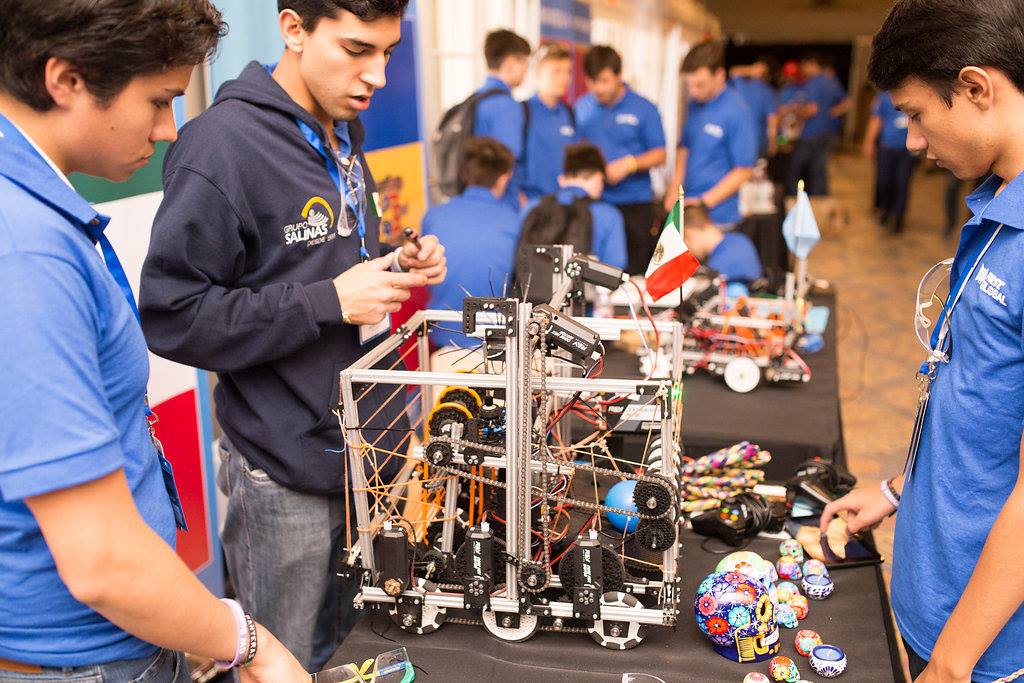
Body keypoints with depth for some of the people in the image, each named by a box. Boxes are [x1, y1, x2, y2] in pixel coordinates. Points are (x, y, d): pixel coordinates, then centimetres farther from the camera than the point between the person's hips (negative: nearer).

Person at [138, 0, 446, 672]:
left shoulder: (342, 131, 9)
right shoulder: (220, 144, -18)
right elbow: (171, 317, -19)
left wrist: (395, 267, 1)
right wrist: (331, 301, -22)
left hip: (361, 441, 8)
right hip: (286, 469, -7)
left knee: (334, 640, 22)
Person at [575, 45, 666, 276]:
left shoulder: (643, 109, -1)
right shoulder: (581, 108, 7)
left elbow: (659, 154, 1)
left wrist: (630, 163, -17)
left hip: (634, 204, -2)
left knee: (635, 273, 1)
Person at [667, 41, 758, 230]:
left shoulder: (738, 112, -13)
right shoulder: (694, 105, 8)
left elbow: (744, 171, -12)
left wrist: (704, 202, -15)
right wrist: (674, 188, 5)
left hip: (717, 217, -6)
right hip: (686, 210, 6)